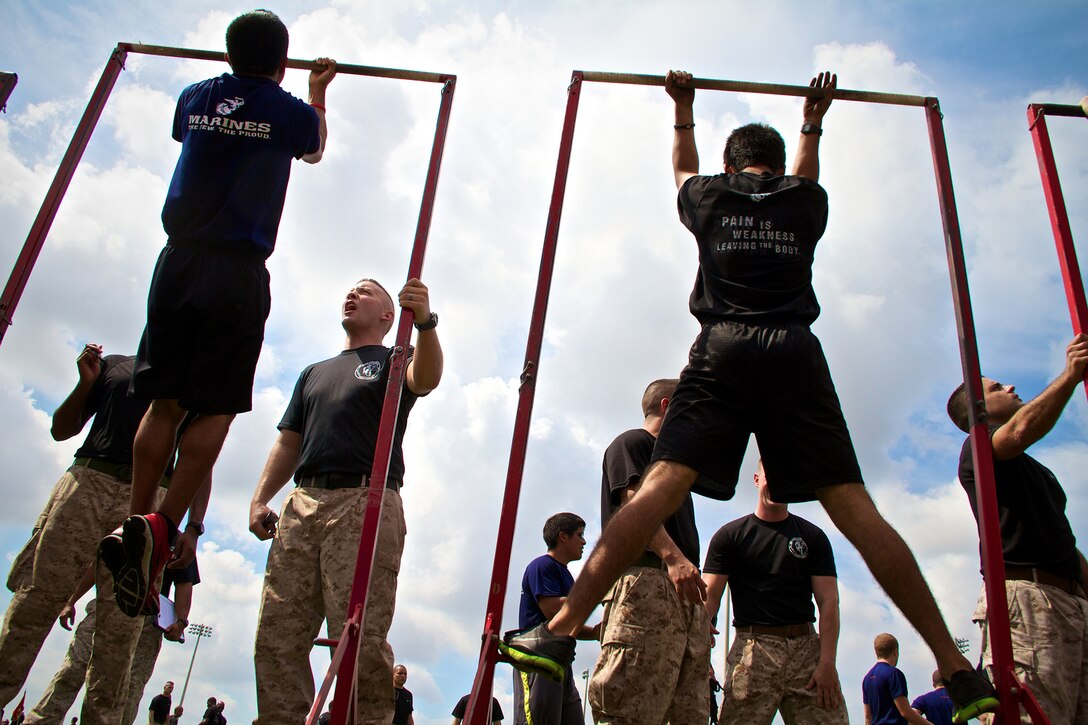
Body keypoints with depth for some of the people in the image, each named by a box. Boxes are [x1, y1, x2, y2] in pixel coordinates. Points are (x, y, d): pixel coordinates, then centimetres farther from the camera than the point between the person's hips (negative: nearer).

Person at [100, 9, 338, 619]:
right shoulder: (290, 112, 4)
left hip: (179, 264, 4)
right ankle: (162, 526, -11)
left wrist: (235, 73, 53)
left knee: (164, 403, 7)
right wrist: (319, 92, 43)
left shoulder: (196, 98, 14)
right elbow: (314, 151, 28)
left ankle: (133, 524, 4)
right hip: (238, 275, -4)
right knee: (214, 410, -1)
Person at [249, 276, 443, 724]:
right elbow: (288, 443, 26)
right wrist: (260, 498, 11)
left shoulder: (393, 361, 14)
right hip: (302, 503, 6)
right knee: (276, 636, -1)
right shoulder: (314, 374, 30)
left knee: (361, 639, -12)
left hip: (366, 502, -5)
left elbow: (425, 379, -11)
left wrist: (424, 322, -31)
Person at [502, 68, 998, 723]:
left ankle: (562, 630, -21)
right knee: (853, 506, -3)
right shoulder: (805, 200, 22)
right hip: (795, 353, 1)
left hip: (723, 351, -1)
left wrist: (684, 110, 60)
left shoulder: (710, 196, 21)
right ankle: (956, 668, -3)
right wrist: (813, 121, 62)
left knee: (661, 486, -13)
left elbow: (683, 168, 45)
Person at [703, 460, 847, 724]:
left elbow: (828, 602, 6)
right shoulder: (730, 535, 10)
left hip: (807, 646, 2)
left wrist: (827, 662, -7)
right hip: (753, 647, -2)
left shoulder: (813, 537, 14)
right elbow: (710, 597, 3)